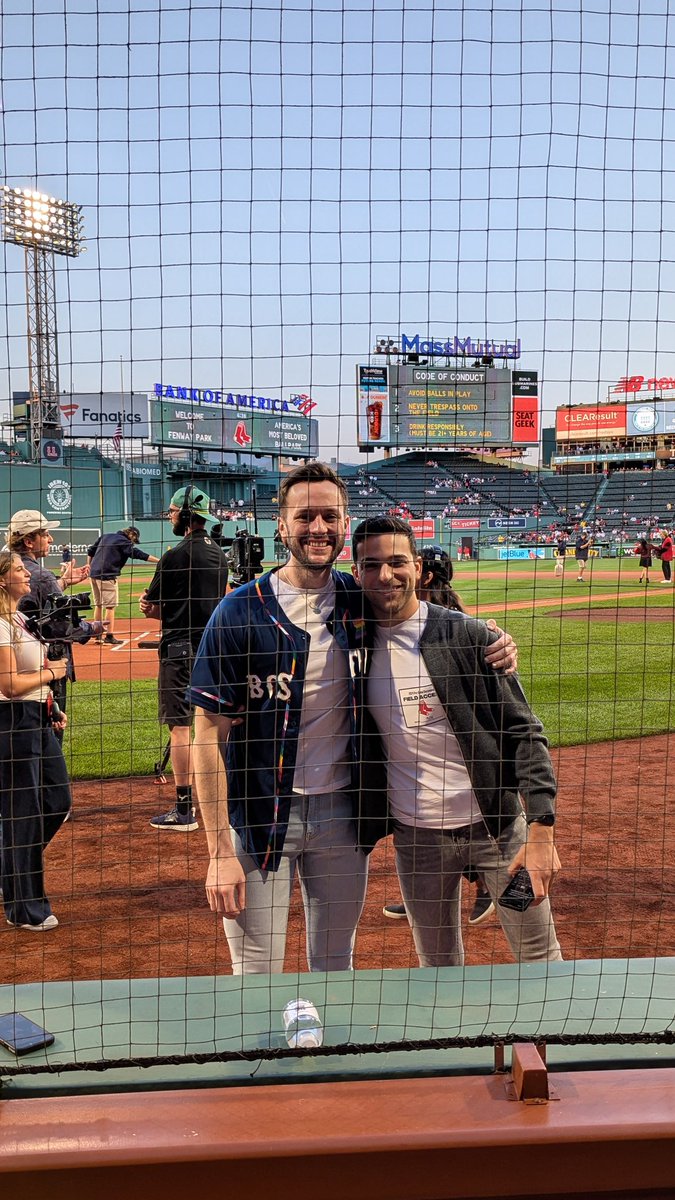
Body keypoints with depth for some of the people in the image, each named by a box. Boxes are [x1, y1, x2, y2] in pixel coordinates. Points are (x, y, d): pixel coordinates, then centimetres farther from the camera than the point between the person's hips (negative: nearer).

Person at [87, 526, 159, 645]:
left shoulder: (105, 536, 16)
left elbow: (90, 551, 19)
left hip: (94, 574, 8)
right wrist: (160, 561, -18)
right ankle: (109, 637, -4)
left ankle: (97, 635, 19)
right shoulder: (124, 542, -7)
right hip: (107, 576, -8)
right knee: (110, 606, -3)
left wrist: (90, 566, 26)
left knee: (98, 604, 15)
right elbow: (138, 554, -16)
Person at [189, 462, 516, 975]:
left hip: (344, 813, 4)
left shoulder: (362, 601, 0)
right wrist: (220, 852, -16)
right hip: (261, 815, -3)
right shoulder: (240, 612, -12)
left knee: (336, 964, 19)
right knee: (257, 974, 5)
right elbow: (210, 734, -11)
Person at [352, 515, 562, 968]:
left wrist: (541, 829, -19)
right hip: (415, 837, 3)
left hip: (498, 826, -2)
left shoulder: (469, 636, -10)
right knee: (438, 970, 14)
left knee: (541, 961, 7)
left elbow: (524, 732, -11)